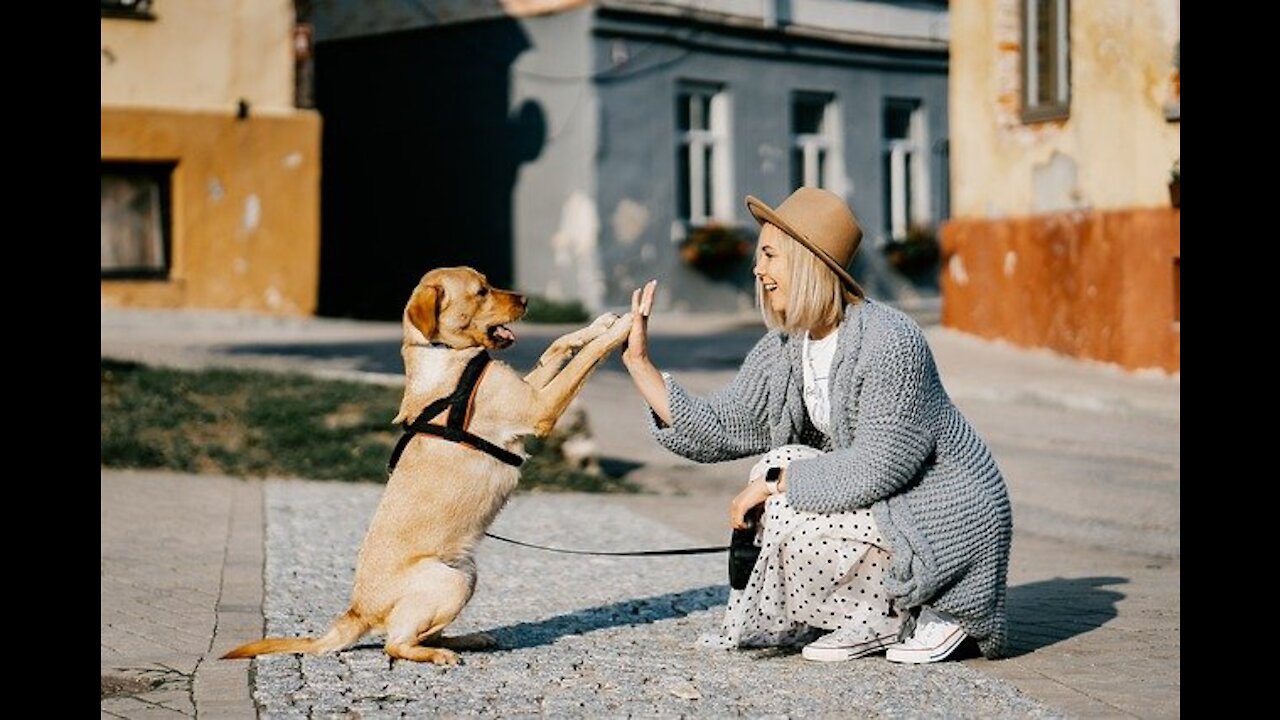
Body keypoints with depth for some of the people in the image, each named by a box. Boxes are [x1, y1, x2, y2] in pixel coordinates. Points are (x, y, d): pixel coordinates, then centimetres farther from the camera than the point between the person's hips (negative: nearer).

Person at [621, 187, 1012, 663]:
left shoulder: (888, 341, -23)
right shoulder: (784, 349, 2)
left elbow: (880, 465, -27)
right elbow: (716, 431, 1)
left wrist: (775, 481, -20)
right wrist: (639, 363, -3)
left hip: (950, 521, -9)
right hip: (883, 506, 9)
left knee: (792, 521, -20)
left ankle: (923, 617, -2)